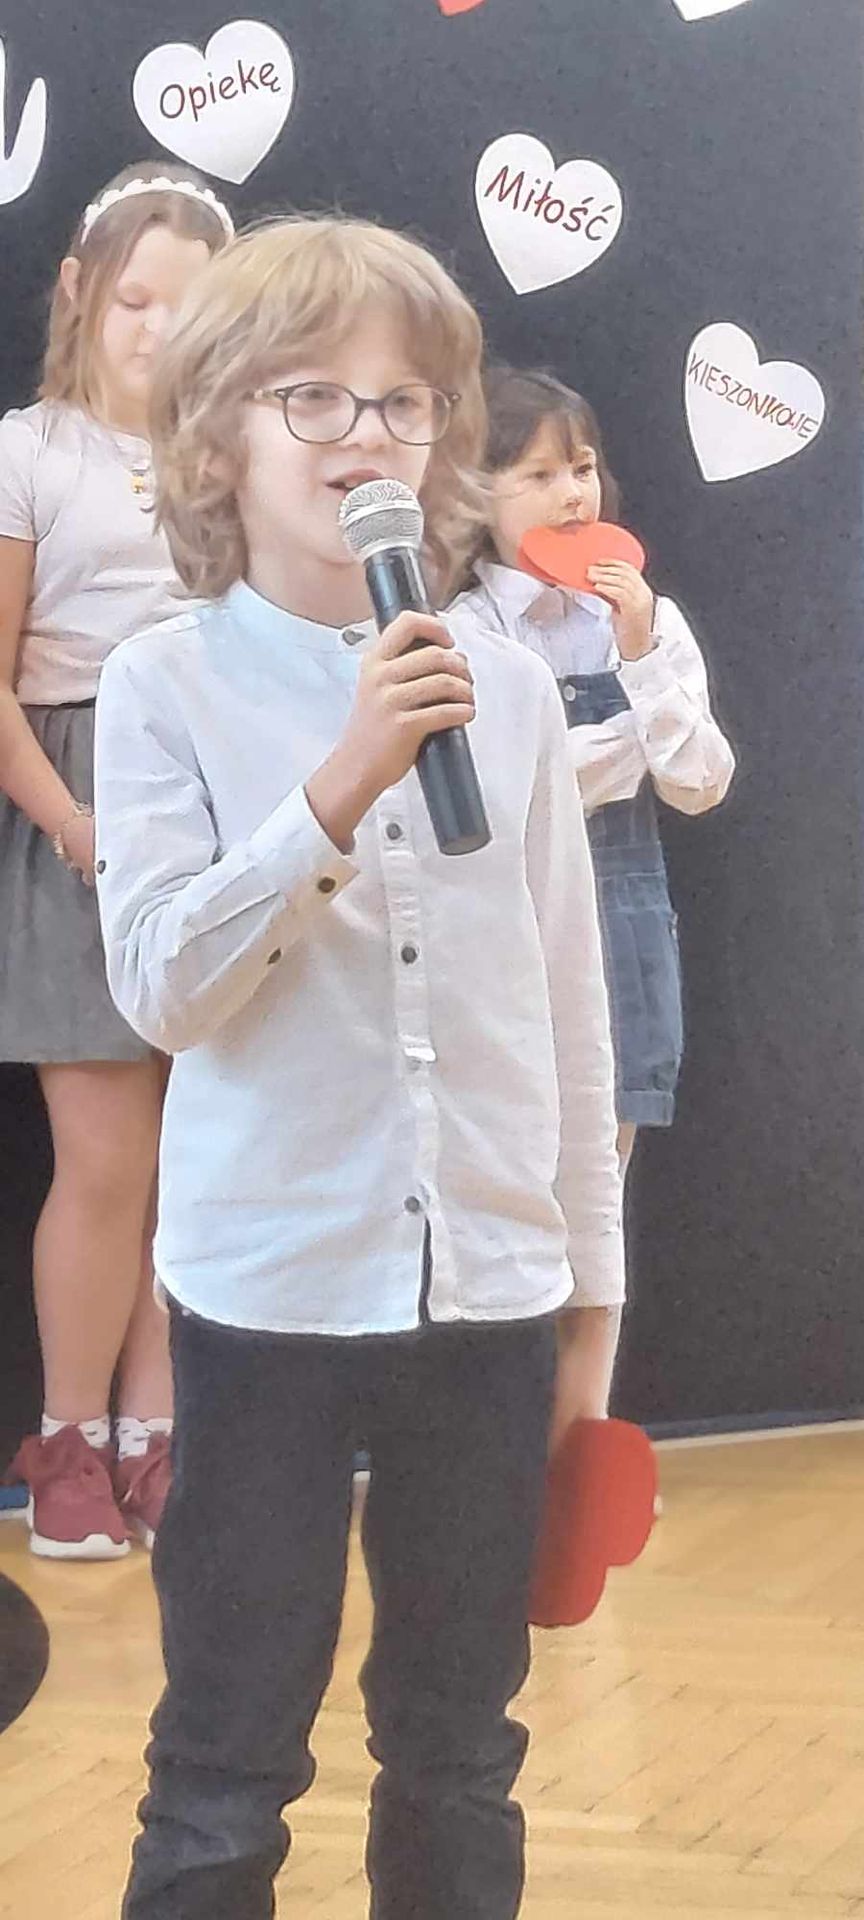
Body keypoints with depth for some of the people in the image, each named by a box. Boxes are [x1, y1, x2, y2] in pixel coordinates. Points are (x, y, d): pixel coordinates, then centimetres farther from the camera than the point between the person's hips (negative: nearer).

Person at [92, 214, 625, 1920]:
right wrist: (338, 791, -23)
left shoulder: (510, 693, 2)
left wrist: (590, 1266, 9)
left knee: (460, 1746, 14)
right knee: (230, 1752, 5)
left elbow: (568, 1004, 8)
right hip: (268, 1287, -3)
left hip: (488, 1283, 3)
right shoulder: (165, 687, -6)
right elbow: (160, 987, -14)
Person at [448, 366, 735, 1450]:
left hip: (620, 918, 4)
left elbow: (698, 785, -1)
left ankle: (581, 1445, 15)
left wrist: (644, 659, -12)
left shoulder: (648, 619, 6)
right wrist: (628, 745, -5)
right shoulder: (454, 629, -6)